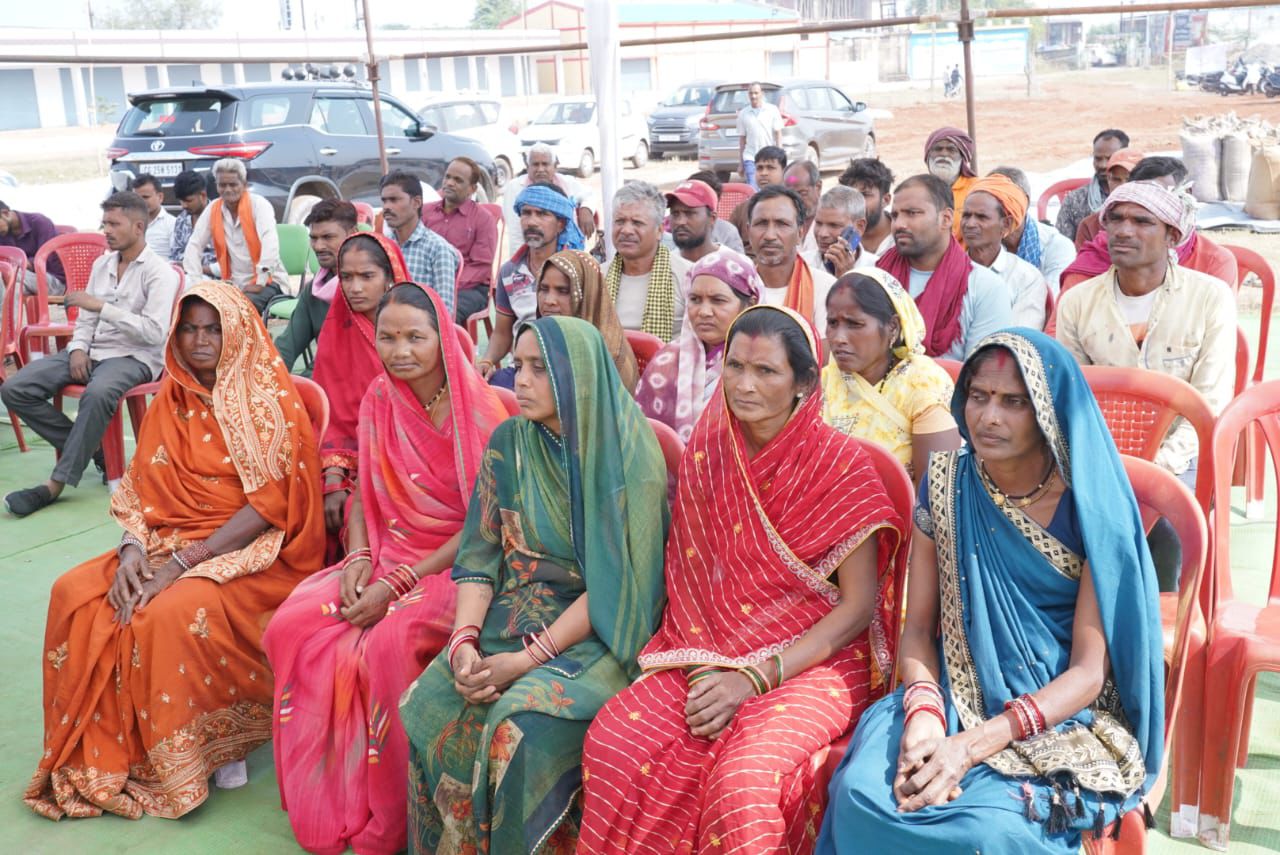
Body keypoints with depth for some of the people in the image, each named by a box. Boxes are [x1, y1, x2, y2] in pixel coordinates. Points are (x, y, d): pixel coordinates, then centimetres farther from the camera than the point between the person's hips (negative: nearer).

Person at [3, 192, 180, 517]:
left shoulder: (159, 272, -7)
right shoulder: (101, 264, 15)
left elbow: (154, 332, -19)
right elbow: (86, 318, 17)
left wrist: (102, 306, -20)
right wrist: (78, 348, -4)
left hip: (134, 356, -7)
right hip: (92, 351, 8)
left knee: (97, 393, -41)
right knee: (14, 389, -10)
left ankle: (57, 483, -30)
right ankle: (90, 449, -1)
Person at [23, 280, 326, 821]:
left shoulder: (269, 401, -9)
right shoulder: (172, 400, 10)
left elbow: (269, 503, -16)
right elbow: (141, 489, 9)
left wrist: (182, 563, -21)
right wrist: (132, 546, -13)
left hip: (253, 552, -6)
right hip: (171, 541, 6)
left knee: (175, 611, -33)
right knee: (75, 593, -15)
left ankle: (214, 747, -8)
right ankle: (101, 754, -1)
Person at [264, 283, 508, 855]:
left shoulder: (481, 414, -14)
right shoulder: (378, 399, 4)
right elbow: (364, 493, 12)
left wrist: (396, 585, -19)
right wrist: (358, 560, -7)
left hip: (454, 565, -6)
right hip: (387, 554, 6)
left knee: (386, 645, -31)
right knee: (292, 626, -17)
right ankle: (321, 806, 0)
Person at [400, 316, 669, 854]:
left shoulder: (627, 458, -12)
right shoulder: (508, 442, 3)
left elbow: (616, 581, -15)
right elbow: (479, 554, 3)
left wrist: (528, 659, -19)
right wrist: (464, 640, -13)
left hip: (596, 633, -5)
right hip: (511, 616, 5)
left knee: (525, 727, -29)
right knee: (428, 707, -18)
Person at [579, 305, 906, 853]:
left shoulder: (841, 464, -10)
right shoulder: (706, 450, 4)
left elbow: (859, 604, -9)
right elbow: (692, 575, 8)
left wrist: (754, 678, -16)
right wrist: (705, 669, -10)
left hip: (815, 659, -4)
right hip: (711, 656, 4)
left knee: (743, 780, -31)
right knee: (612, 737, -22)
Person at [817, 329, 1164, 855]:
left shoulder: (1091, 507, -11)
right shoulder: (947, 483, -1)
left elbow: (1088, 672, -12)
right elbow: (918, 626, 2)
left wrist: (973, 744, -24)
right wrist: (923, 712, -19)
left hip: (1062, 711, -3)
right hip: (958, 695, 3)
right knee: (862, 792, -25)